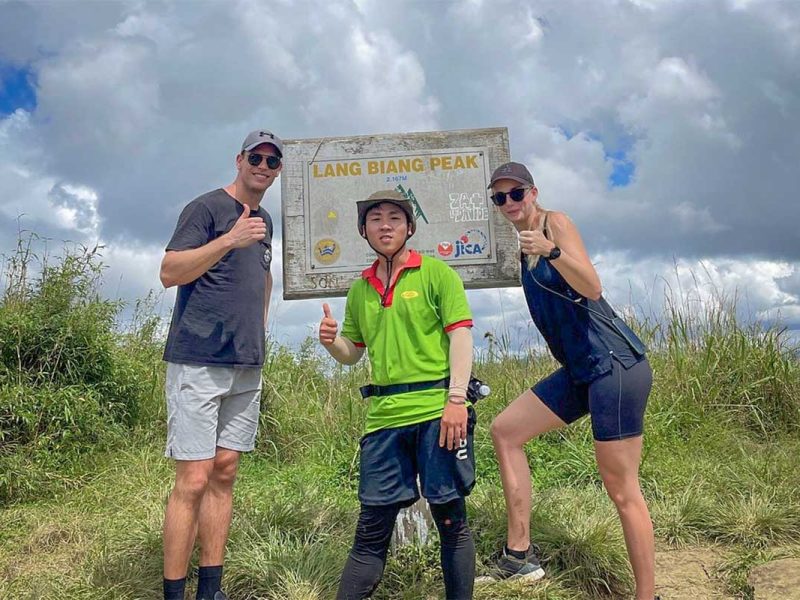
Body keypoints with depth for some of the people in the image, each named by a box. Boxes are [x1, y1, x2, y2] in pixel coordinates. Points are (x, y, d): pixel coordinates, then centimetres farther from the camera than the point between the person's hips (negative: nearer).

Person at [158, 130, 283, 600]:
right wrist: (230, 239, -21)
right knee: (194, 480, -7)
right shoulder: (207, 207, -3)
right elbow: (170, 272, -13)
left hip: (247, 366, 7)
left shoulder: (265, 221, 19)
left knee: (224, 474, 9)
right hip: (200, 362, -7)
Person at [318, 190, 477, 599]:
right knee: (372, 526, 8)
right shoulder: (360, 289, 16)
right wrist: (330, 340, -1)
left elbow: (461, 335, -6)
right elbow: (351, 354, 22)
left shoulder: (435, 273, 1)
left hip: (436, 411, -4)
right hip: (384, 416, 4)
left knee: (450, 518, 6)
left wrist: (457, 399, -16)